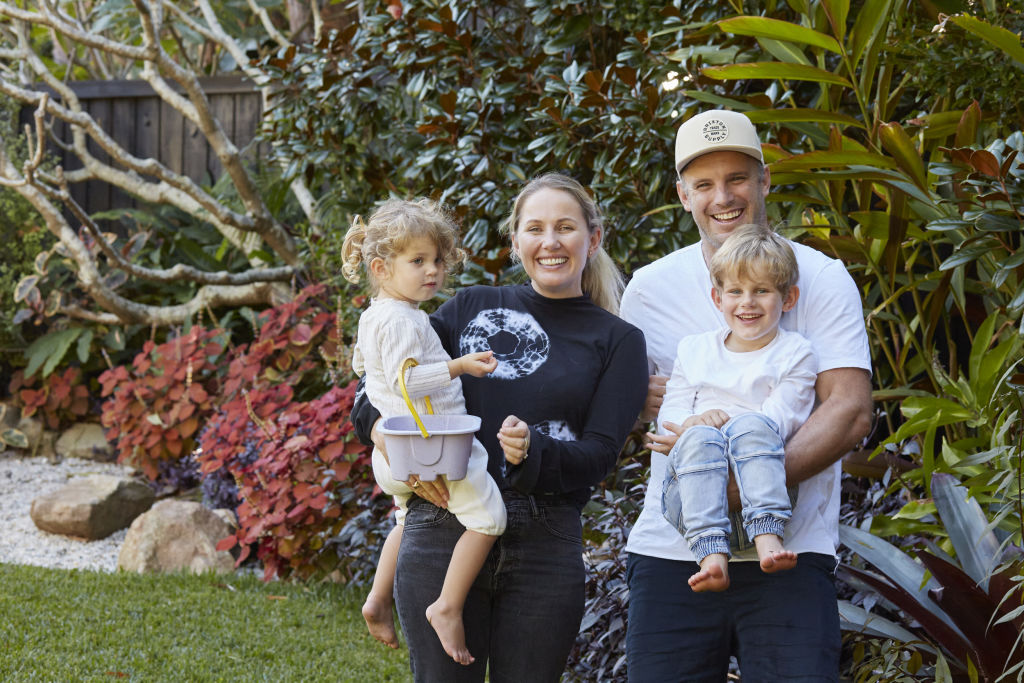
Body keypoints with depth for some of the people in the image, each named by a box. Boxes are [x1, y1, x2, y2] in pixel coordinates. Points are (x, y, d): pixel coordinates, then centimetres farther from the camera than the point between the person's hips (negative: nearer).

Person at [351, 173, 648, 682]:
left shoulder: (617, 342, 9)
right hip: (440, 533, 0)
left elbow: (599, 454, -2)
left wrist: (532, 452, -22)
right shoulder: (472, 307, 11)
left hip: (545, 546, 0)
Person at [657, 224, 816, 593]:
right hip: (692, 485, 2)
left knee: (751, 425, -33)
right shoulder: (694, 349, 24)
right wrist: (693, 423, -9)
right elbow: (669, 414, 15)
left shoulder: (794, 353, 13)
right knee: (699, 436, -32)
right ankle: (712, 555, -48)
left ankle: (767, 536, -51)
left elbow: (780, 418, -1)